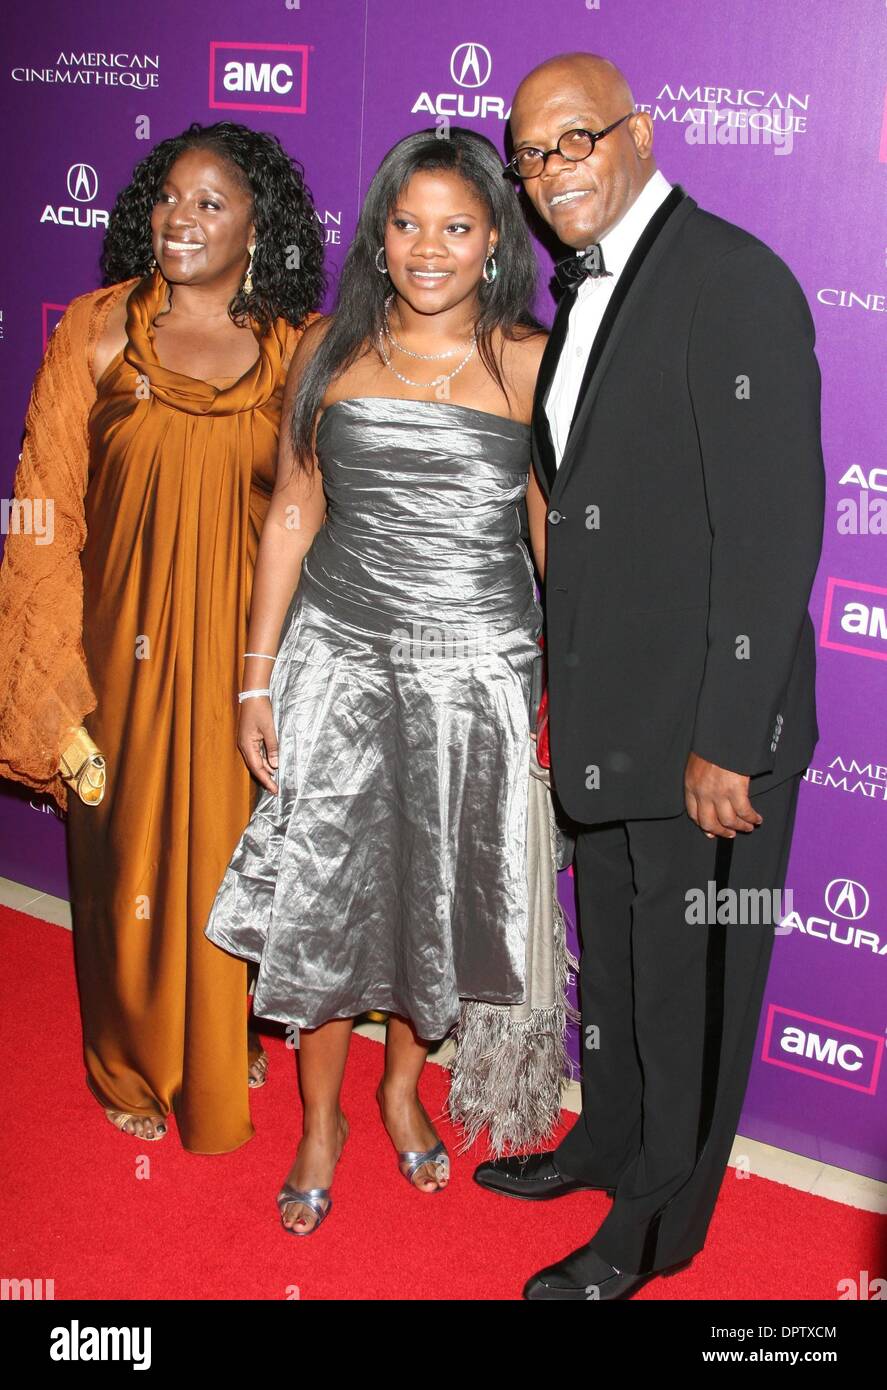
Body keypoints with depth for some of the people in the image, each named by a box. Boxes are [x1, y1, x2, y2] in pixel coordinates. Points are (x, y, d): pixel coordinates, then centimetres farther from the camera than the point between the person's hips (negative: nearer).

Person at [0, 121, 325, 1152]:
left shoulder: (301, 348, 0)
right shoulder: (99, 329, -3)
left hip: (247, 650, 1)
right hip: (127, 642, 0)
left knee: (233, 849, 12)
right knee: (131, 854, 11)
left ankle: (220, 1048, 39)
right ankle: (136, 1067, 36)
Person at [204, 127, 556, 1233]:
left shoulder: (531, 361, -1)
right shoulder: (331, 350, 2)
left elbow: (558, 529, 2)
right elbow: (294, 517, 5)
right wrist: (258, 681, 2)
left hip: (475, 667, 0)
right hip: (338, 656, 1)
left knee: (437, 893, 12)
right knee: (318, 894, 4)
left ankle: (403, 1087, 39)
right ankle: (320, 1120, 28)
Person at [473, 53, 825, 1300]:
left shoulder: (734, 282, -16)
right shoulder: (584, 292, 12)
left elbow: (773, 528, -21)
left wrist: (726, 742, -21)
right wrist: (561, 683, 14)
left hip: (704, 728, -8)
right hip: (605, 714, 8)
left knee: (688, 983, 10)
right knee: (613, 958, 23)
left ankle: (656, 1223, 30)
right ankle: (610, 1139, 46)